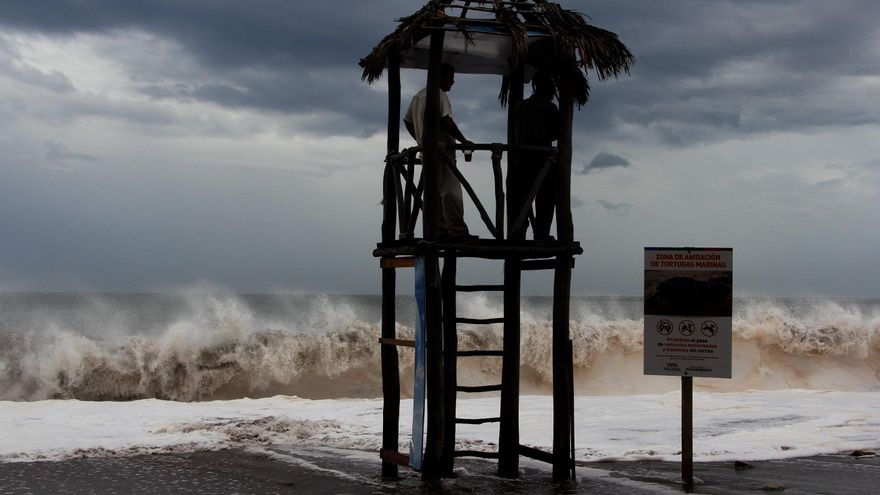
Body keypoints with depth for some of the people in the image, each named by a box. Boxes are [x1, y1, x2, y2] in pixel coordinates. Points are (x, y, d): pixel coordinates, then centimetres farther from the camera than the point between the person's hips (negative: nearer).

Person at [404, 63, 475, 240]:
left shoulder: (418, 96, 19)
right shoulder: (439, 95, -11)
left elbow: (407, 121, 23)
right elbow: (446, 121, -21)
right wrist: (463, 140, -16)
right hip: (442, 149, -9)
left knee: (435, 192, 9)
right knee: (450, 190, -10)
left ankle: (441, 230, 8)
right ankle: (458, 230, -13)